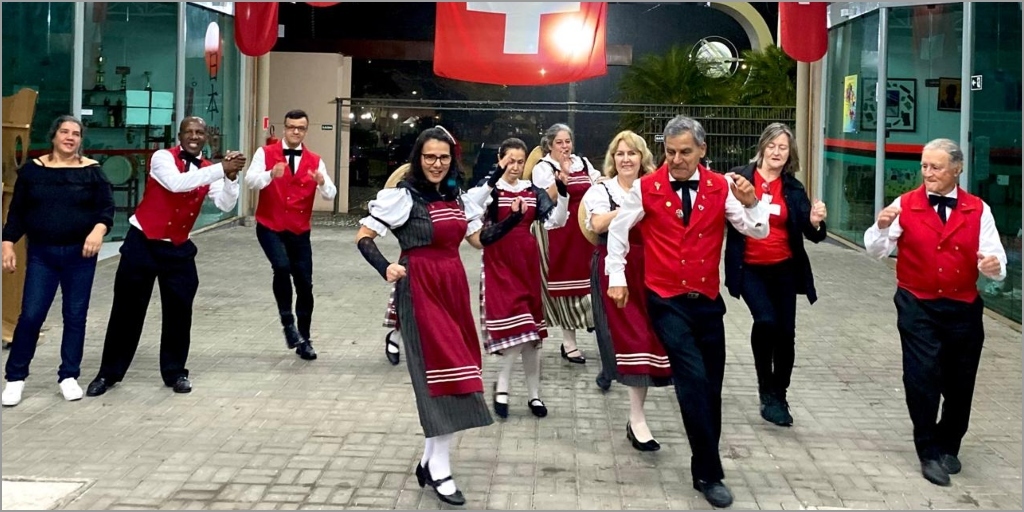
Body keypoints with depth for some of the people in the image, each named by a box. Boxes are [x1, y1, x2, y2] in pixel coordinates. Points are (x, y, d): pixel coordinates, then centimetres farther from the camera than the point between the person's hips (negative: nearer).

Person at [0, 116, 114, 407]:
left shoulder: (92, 171, 1)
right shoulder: (32, 169, 3)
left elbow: (107, 207, -4)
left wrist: (99, 229, -24)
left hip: (80, 254, 0)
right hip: (41, 254, 0)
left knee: (75, 315, 6)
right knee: (30, 315, -3)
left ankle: (69, 376, 17)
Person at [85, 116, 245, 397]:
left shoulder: (210, 170, 2)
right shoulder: (162, 157, -11)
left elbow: (226, 205, -12)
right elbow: (176, 183, -31)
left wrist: (231, 177, -30)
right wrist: (221, 169, -37)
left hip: (178, 248, 4)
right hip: (142, 242, -3)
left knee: (179, 310, 5)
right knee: (127, 309, 5)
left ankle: (174, 372, 20)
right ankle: (109, 373, 17)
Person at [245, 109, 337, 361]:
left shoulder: (315, 161, 3)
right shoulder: (265, 153, -3)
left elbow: (330, 194, -7)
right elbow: (250, 181, -17)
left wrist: (322, 183, -30)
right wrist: (271, 175, -37)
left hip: (299, 231, 3)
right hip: (269, 227, -3)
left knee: (305, 284, 4)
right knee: (282, 267, -28)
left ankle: (304, 340, 20)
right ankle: (287, 322, -8)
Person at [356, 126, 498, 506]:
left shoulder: (457, 197, 10)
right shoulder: (403, 195, -9)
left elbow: (480, 239, 13)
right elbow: (363, 237, -8)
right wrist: (385, 269, -22)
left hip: (454, 286, 7)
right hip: (420, 289, -7)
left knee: (452, 369, 9)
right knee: (440, 369, -8)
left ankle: (430, 460, 23)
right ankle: (439, 470, 1)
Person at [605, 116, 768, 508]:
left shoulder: (720, 187, -1)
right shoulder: (647, 188, -6)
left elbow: (759, 232, -6)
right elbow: (618, 229, 7)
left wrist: (750, 202, -25)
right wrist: (616, 278, 6)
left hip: (708, 300, 3)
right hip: (667, 301, -3)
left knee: (711, 386, 10)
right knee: (694, 381, -13)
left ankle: (704, 465, 27)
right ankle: (709, 474, -3)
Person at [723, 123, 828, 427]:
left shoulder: (793, 188, 4)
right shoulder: (740, 178, -4)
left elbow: (811, 234, -1)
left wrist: (815, 222, -22)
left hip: (784, 270, 3)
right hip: (749, 269, -3)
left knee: (786, 332, 7)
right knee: (766, 320, -23)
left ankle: (779, 396, 27)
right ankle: (766, 389, -2)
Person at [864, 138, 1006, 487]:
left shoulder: (978, 210, 0)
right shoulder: (905, 205, -3)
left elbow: (995, 257, -7)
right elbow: (875, 251, -7)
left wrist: (994, 266, -30)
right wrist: (882, 228, -27)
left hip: (963, 309, 2)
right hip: (917, 307, -2)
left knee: (959, 383, 11)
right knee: (923, 377, -8)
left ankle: (948, 447, 33)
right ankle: (930, 454, 6)